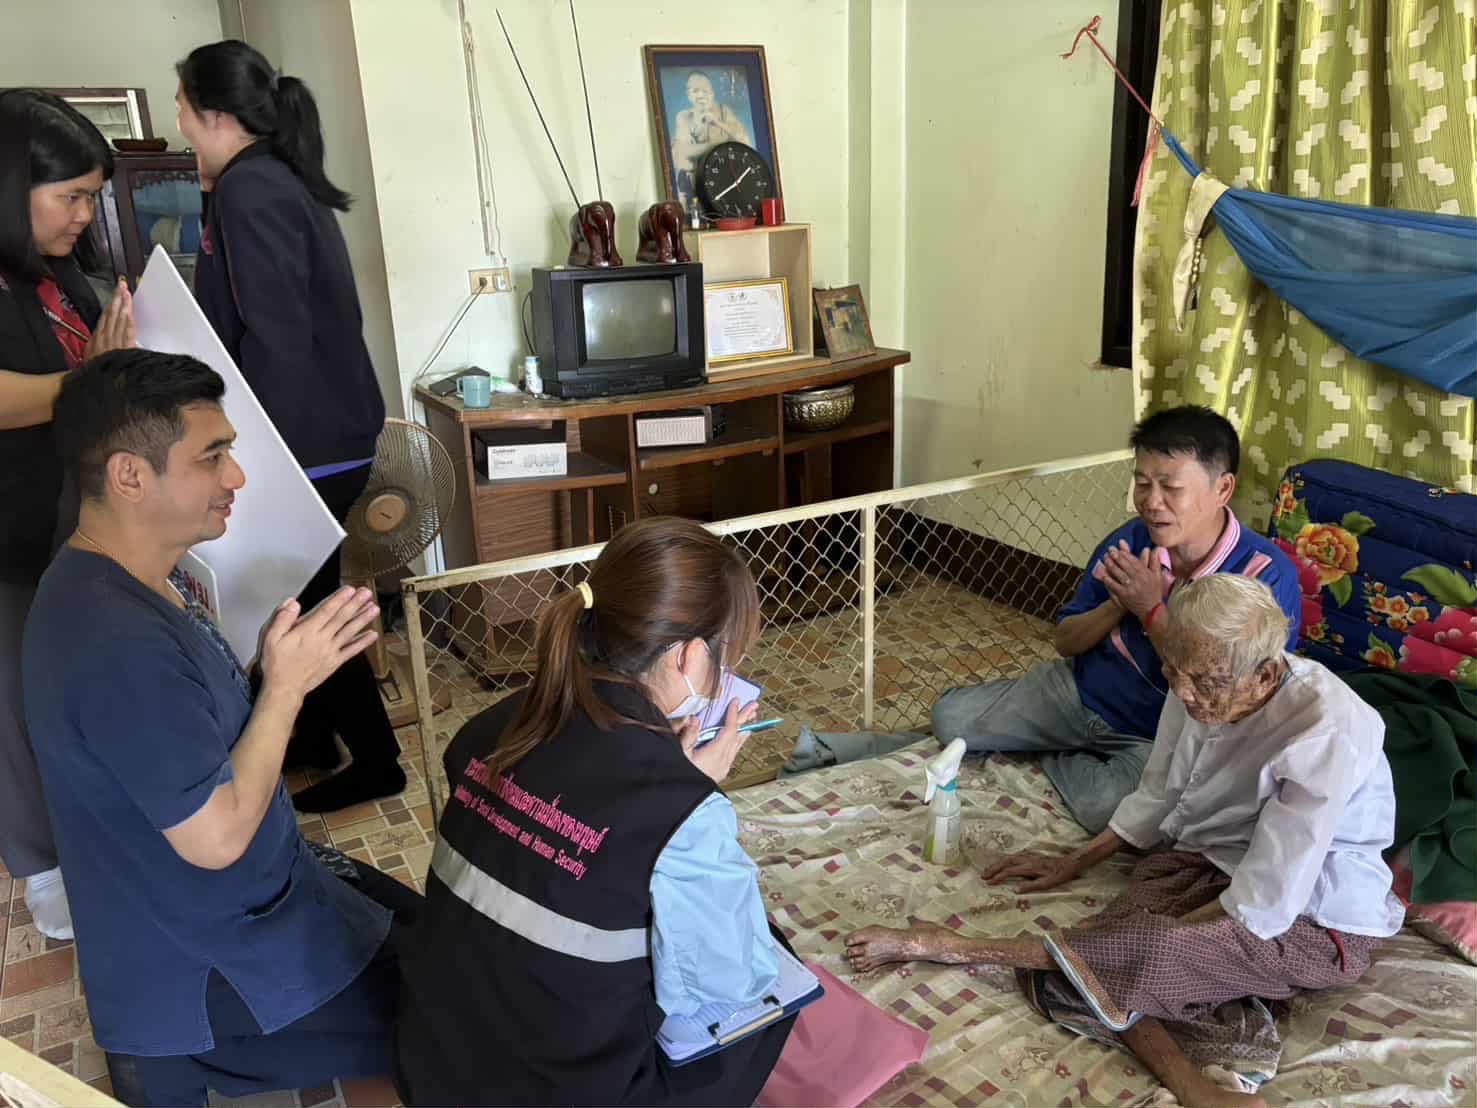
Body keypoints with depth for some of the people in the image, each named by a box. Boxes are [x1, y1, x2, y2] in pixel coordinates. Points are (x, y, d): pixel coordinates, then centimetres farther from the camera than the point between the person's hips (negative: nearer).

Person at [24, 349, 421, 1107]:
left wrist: (281, 664, -4)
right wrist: (287, 682, -19)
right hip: (210, 975, -8)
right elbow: (217, 835, -26)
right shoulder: (118, 644, -32)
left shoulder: (129, 580, -1)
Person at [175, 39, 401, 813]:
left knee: (303, 606, 2)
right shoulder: (282, 182, 14)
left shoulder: (249, 191, -15)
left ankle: (374, 762, 15)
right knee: (293, 595, 19)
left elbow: (274, 337, -22)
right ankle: (312, 736, 34)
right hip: (323, 430, 10)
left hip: (304, 443, -10)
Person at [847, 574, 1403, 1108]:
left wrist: (1162, 933, -17)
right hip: (1212, 864, 6)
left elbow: (1264, 906, -28)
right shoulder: (1200, 688, -11)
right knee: (1111, 954, -24)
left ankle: (951, 946, -16)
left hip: (1312, 923, -6)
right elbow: (1158, 797, 7)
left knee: (1138, 952, -30)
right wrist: (1075, 861, 8)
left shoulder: (1324, 733, -32)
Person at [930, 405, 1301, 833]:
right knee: (949, 716, -3)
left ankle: (1057, 759, 0)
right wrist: (1118, 606, -19)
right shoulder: (1129, 541, -8)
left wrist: (1151, 610, -26)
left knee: (1108, 806, -34)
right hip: (1079, 690, 4)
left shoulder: (1266, 574, -21)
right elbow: (1065, 642, 2)